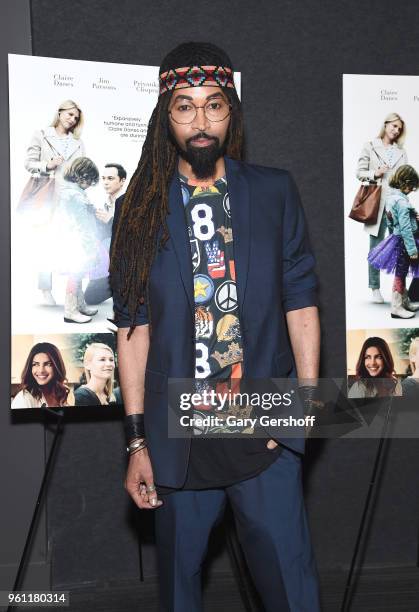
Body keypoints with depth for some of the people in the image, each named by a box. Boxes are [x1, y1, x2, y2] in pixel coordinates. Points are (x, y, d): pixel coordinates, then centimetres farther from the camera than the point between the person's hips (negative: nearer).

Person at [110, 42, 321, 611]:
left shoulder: (275, 192, 4)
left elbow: (300, 301, 5)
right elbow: (133, 325, 0)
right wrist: (137, 440, -2)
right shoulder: (140, 209, 3)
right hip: (177, 438, 1)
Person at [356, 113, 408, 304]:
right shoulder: (370, 147, 7)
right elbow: (360, 172, 6)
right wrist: (375, 174, -12)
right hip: (377, 202, -2)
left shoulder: (401, 152, 15)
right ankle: (375, 287, 9)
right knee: (376, 246, 1)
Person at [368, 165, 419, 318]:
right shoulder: (402, 201, -23)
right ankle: (396, 307, 7)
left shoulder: (390, 195, 6)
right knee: (400, 274, -1)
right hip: (404, 242, -9)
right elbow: (405, 228, -24)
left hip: (396, 238, 9)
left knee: (401, 272, 19)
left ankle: (405, 302, 33)